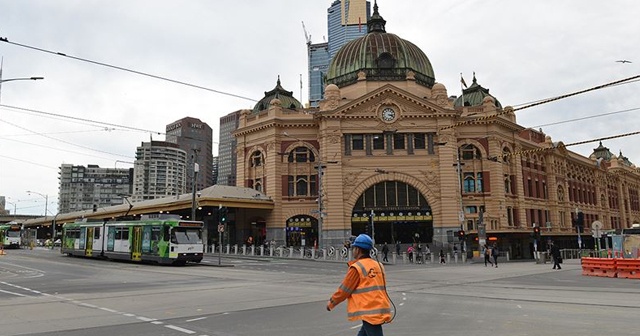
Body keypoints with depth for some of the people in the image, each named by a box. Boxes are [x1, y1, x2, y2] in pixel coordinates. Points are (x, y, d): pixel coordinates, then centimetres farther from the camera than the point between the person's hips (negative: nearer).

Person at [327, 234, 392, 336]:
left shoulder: (357, 267, -10)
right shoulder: (378, 265, 11)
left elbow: (344, 290, -5)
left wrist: (331, 303, 9)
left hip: (370, 312, -8)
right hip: (381, 310, 8)